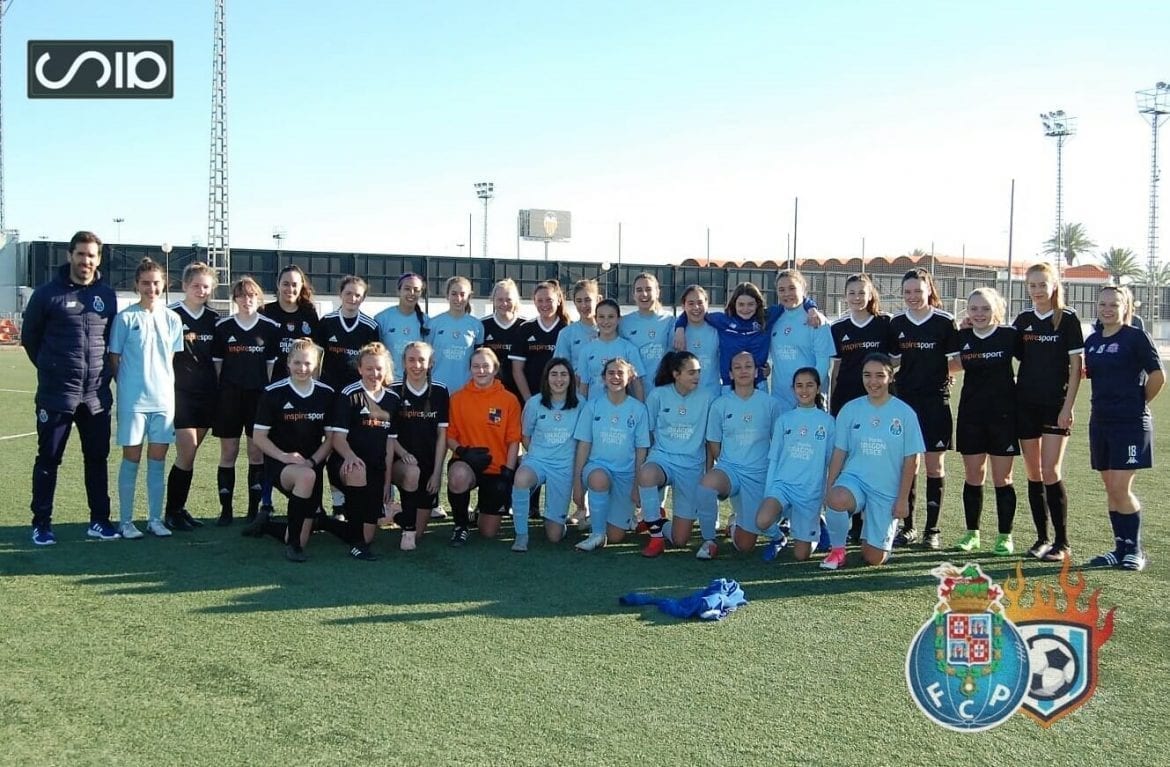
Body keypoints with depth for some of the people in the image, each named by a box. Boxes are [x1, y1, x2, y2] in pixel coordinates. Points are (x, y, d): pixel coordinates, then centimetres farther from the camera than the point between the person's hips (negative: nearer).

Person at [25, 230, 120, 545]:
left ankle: (99, 520, 19)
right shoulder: (48, 293, -5)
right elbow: (30, 336, 5)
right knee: (48, 459, 4)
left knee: (98, 458, 9)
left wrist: (103, 371, 10)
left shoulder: (107, 295, 5)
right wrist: (52, 368, 9)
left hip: (97, 395, 3)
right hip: (56, 394, -3)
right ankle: (41, 523, 14)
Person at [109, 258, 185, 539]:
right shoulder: (125, 318, -3)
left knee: (158, 459, 8)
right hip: (132, 399, -3)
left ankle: (155, 519, 16)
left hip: (164, 399, 3)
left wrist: (165, 384, 4)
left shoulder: (172, 319, 7)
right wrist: (126, 386, -2)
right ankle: (126, 521, 10)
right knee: (131, 458, 2)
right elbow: (114, 358, 2)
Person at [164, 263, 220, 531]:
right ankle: (172, 512, 4)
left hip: (207, 395, 5)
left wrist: (221, 391, 11)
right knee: (187, 453, -9)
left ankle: (179, 508, 20)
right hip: (180, 393, -5)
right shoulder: (171, 315, -5)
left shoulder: (214, 319, 9)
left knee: (189, 453, 10)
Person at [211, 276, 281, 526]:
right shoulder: (223, 327, 4)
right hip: (229, 396, 0)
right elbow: (217, 362, 7)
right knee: (228, 453, 3)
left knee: (257, 453, 3)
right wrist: (218, 393, 2)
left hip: (259, 395, 0)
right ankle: (226, 510, 10)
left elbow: (273, 364, 4)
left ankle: (254, 509, 12)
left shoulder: (270, 328, 2)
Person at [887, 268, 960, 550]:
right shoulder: (896, 323, 7)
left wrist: (936, 372, -12)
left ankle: (932, 530, 11)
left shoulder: (945, 322, -5)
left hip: (935, 400, -3)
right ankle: (908, 527, 16)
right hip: (904, 399, 3)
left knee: (934, 465, 2)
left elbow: (957, 361, -1)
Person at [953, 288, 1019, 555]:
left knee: (1002, 478, 3)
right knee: (972, 477, 8)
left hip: (1003, 415, -3)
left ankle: (1005, 536, 13)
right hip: (970, 415, 3)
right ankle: (972, 533, 20)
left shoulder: (1009, 335, -5)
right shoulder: (962, 338, 4)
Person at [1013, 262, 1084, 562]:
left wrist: (1068, 406, -11)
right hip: (1026, 404, 4)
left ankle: (1062, 543, -1)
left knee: (1051, 473, -9)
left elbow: (1075, 367, -5)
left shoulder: (1068, 319, -3)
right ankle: (1042, 538, 16)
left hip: (1056, 405, -4)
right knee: (1033, 474, 7)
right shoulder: (1023, 320, 9)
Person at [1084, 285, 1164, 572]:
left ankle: (1135, 550, 6)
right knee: (1110, 488, 9)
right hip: (1101, 422, 7)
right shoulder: (1093, 341, 10)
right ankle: (1121, 548, 19)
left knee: (1121, 488, -9)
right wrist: (1080, 370, 1)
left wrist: (1139, 403, -1)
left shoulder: (1136, 337, -9)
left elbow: (1158, 376, -10)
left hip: (1131, 424, -7)